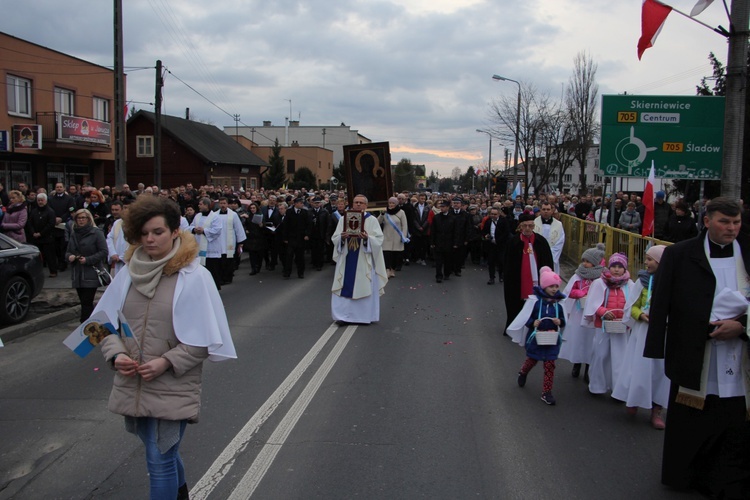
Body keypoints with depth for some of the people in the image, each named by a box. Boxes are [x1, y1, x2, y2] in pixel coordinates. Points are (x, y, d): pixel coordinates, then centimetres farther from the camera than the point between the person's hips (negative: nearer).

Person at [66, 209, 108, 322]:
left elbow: (104, 252, -9)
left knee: (87, 303, -10)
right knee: (84, 303, 8)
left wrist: (88, 260, -17)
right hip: (78, 275, 6)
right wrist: (69, 256, -5)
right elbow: (68, 252, 19)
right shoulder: (74, 234, 15)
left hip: (91, 275, -6)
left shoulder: (96, 233, -4)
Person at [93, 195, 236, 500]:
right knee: (164, 452, 22)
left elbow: (204, 338, -9)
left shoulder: (194, 276, -10)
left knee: (160, 459, -1)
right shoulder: (129, 273, 2)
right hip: (132, 385, 5)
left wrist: (166, 362, -17)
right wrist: (116, 354, -9)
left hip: (173, 388, -5)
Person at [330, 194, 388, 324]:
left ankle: (364, 316, 12)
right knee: (345, 287, 0)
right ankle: (344, 315, 7)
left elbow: (378, 240, -7)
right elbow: (334, 238, 3)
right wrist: (342, 237, -18)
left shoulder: (372, 220, 1)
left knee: (364, 288, 2)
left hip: (364, 261, -2)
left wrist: (367, 238, -26)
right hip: (347, 260, 2)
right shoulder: (343, 219, 8)